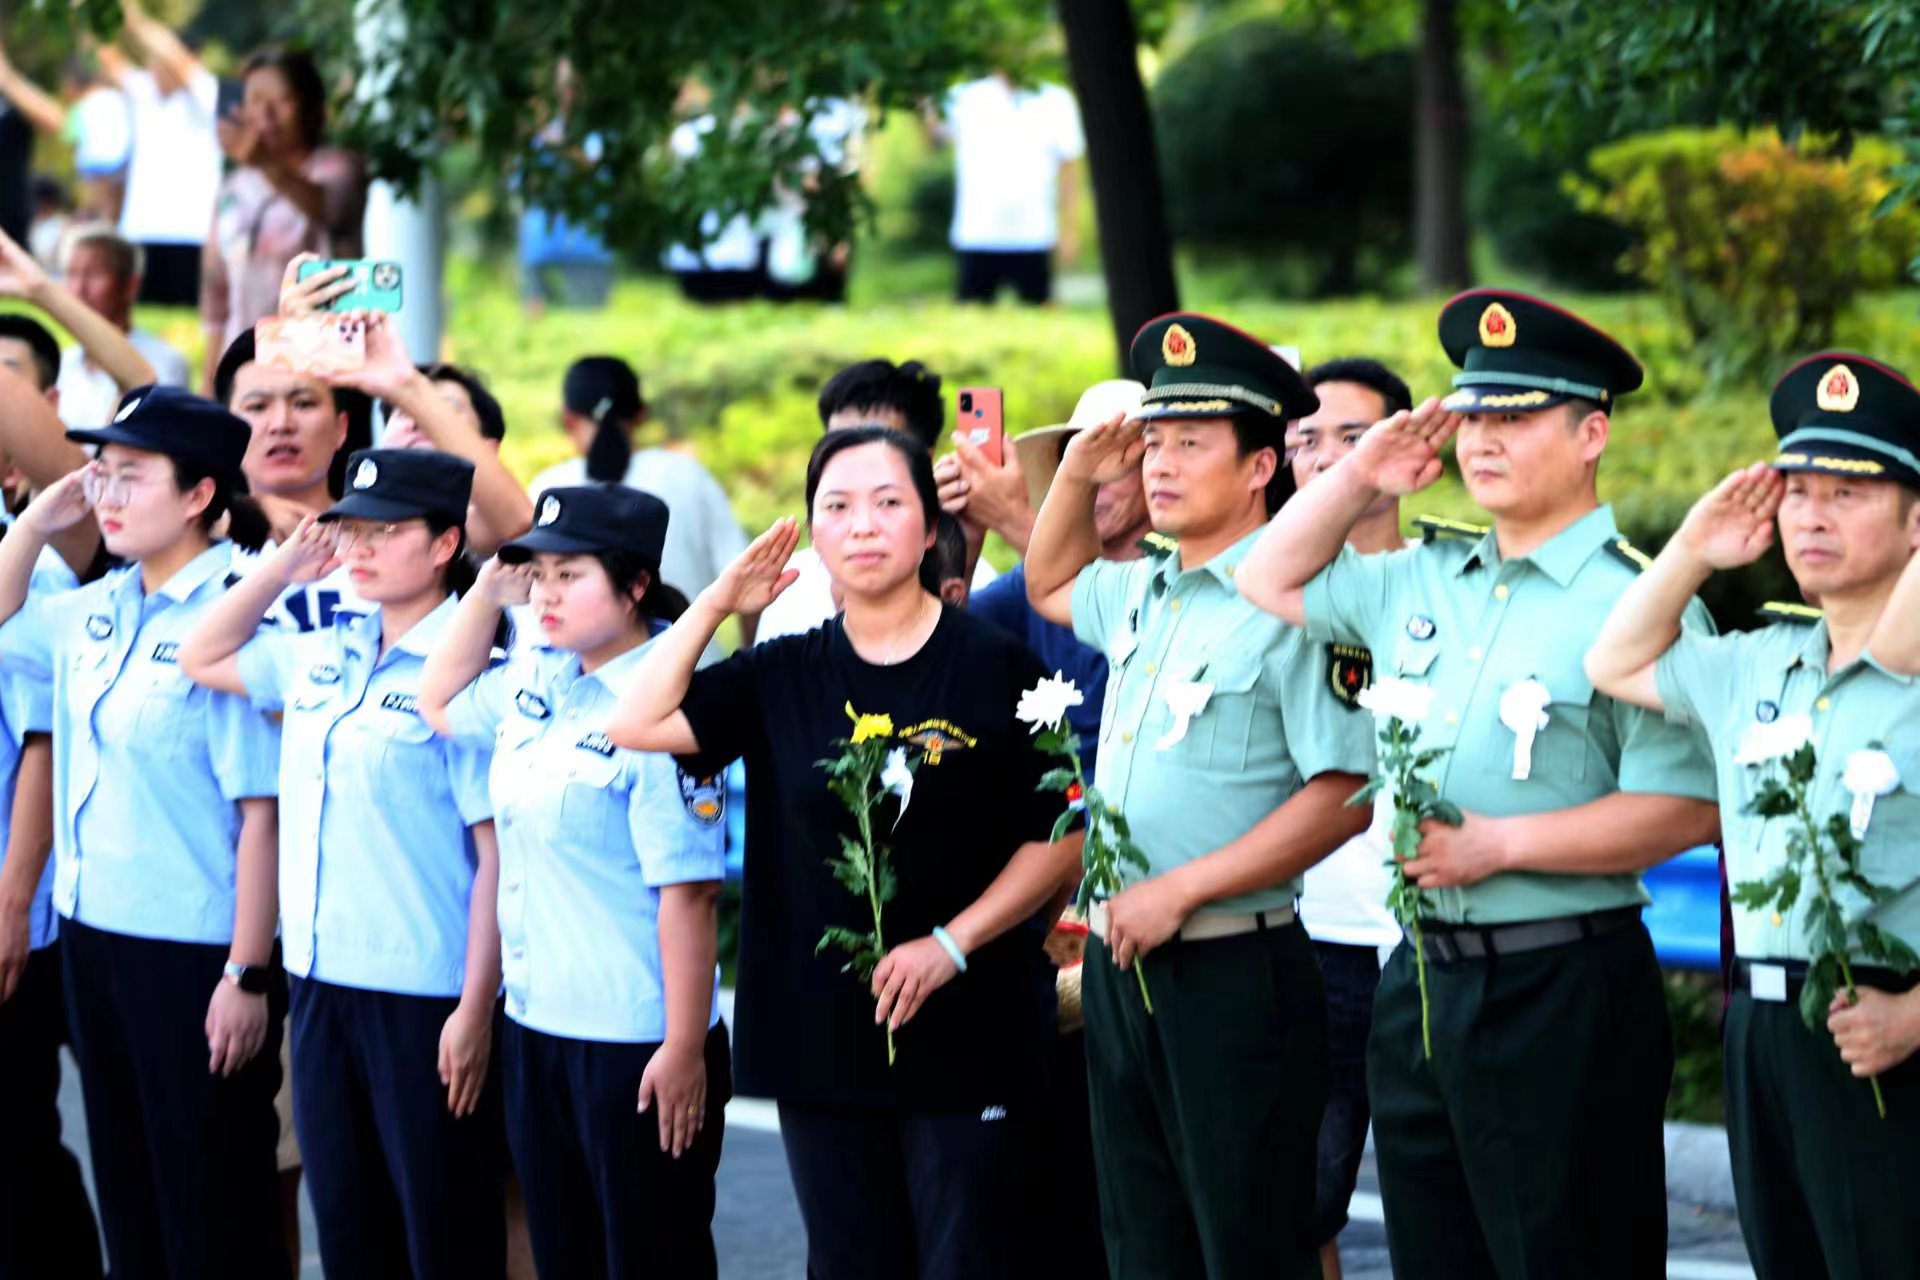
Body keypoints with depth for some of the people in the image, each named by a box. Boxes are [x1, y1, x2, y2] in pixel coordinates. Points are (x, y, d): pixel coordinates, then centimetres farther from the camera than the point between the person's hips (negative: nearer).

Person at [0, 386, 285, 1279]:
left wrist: (249, 974, -20)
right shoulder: (96, 610, 7)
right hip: (93, 933, 8)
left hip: (196, 950, -8)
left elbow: (262, 812, -18)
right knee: (127, 1197, 17)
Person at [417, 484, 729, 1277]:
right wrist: (489, 589, 11)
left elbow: (688, 894, -20)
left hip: (635, 1047, -8)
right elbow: (440, 704, 26)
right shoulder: (538, 683, 6)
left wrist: (685, 1050, -20)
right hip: (535, 1031, 8)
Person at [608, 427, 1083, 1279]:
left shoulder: (993, 666, -4)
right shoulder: (784, 674, 8)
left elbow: (1059, 840, -5)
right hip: (822, 1036, 4)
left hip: (967, 1039, -4)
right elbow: (636, 724, 3)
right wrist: (716, 603, 1)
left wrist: (952, 943, -15)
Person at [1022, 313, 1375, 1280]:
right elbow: (1050, 586, 36)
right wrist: (1075, 477, 17)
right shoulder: (1141, 594, 13)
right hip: (1121, 971, 8)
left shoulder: (1291, 605, -13)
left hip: (1232, 973, -8)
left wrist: (1180, 890, -19)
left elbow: (1344, 794, -19)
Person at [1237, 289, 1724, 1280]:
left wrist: (1499, 844, -19)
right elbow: (1273, 582, 26)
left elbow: (1684, 810, -18)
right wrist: (1361, 478, 12)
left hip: (1562, 995, -7)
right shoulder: (1419, 583, 12)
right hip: (1420, 983, 7)